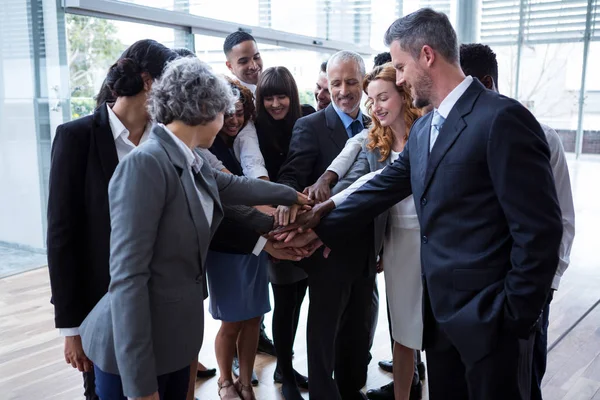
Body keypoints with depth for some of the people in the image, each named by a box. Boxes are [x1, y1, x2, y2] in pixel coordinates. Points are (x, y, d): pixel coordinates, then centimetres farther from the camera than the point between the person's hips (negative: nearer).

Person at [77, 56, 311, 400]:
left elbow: (236, 186, 23)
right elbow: (128, 277, -24)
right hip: (135, 352, -8)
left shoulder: (193, 163, 3)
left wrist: (294, 196, 37)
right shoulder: (146, 164, -21)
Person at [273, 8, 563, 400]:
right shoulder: (424, 128, 9)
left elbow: (539, 229, -19)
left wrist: (516, 317, -15)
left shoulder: (502, 118, -18)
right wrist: (322, 230, 11)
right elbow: (383, 186, 14)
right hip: (440, 309, 8)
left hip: (489, 318, -7)